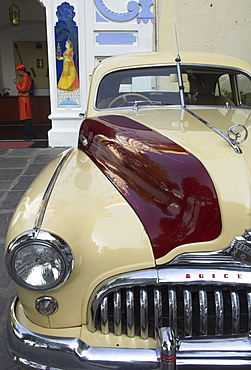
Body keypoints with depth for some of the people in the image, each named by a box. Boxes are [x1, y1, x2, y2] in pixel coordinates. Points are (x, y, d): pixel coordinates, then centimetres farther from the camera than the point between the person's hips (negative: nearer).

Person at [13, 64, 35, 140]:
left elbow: (23, 89, -20)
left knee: (26, 118, -8)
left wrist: (17, 83, -9)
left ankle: (30, 135, -5)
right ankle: (30, 134, 16)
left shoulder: (26, 78, -15)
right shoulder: (24, 77, 17)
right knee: (26, 118, 11)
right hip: (22, 99, 10)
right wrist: (17, 82, 11)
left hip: (24, 99, -10)